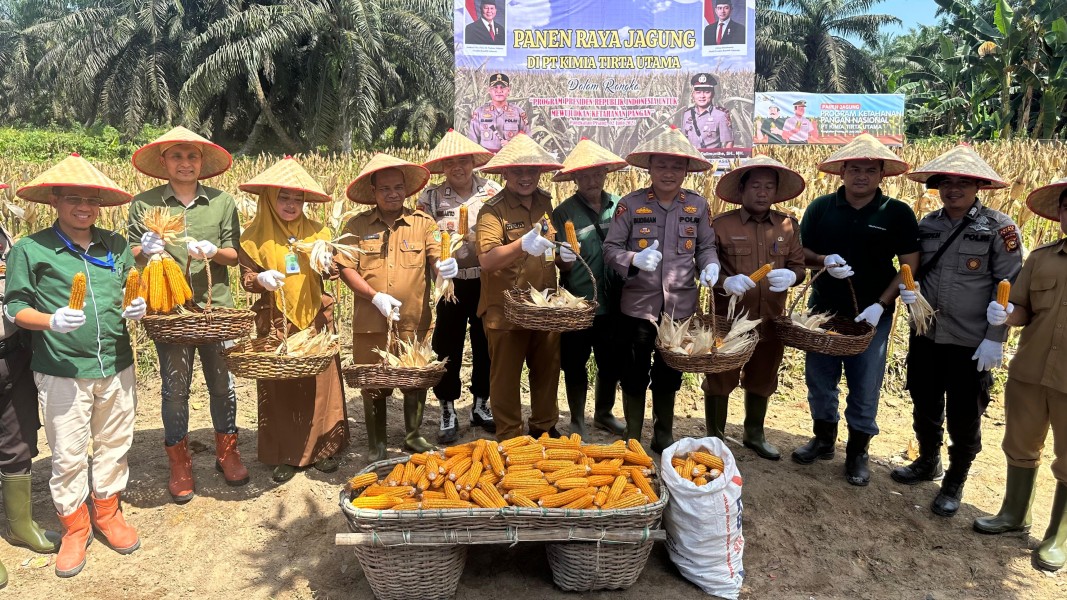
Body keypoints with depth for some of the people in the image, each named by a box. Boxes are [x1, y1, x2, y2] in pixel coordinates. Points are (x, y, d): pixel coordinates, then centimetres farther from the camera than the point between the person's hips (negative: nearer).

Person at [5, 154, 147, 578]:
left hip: (117, 367, 4)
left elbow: (131, 292, 17)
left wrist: (137, 308, -5)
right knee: (68, 454, 6)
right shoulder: (29, 250, -3)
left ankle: (107, 511, 34)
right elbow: (16, 308, -2)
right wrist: (51, 321, -21)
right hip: (62, 373, -3)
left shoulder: (116, 246, 6)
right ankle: (74, 525, 25)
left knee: (114, 444, 15)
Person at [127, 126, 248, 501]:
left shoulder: (223, 202, 4)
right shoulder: (143, 203, 2)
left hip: (217, 306, 1)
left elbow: (235, 255, 5)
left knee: (222, 383, 10)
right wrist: (145, 249, -16)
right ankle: (179, 466, 22)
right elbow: (131, 255, 6)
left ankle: (227, 453, 27)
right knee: (175, 388, 7)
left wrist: (213, 251, -16)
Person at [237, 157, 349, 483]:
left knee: (319, 383, 5)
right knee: (278, 387, 4)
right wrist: (261, 279, -18)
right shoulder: (255, 235, 2)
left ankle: (323, 448, 19)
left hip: (316, 318, 2)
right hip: (275, 321, -1)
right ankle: (284, 454, 16)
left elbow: (334, 271, 7)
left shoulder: (317, 231, 8)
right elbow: (245, 277, 3)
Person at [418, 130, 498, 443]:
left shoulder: (493, 191, 2)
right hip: (452, 283, -1)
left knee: (486, 345, 12)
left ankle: (481, 406, 29)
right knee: (447, 349, 5)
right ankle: (448, 412, 20)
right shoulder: (431, 197, 0)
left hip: (487, 281, 1)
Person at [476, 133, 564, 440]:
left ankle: (544, 427, 36)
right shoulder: (493, 209, -11)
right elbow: (486, 260, -24)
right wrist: (522, 245, -39)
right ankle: (509, 437, 23)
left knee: (548, 370, 16)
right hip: (506, 309, -5)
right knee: (506, 375, 7)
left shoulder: (547, 202, 7)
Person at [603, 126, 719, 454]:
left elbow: (707, 246, 11)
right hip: (638, 306, -2)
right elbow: (610, 248, -4)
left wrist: (710, 266, -10)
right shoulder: (631, 203, -6)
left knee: (669, 376, 16)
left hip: (681, 306, 2)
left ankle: (664, 436, 35)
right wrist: (634, 259, -24)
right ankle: (632, 439, 26)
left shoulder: (698, 205, 2)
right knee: (635, 375, 8)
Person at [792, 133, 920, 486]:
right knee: (819, 381, 12)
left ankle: (857, 453, 24)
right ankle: (823, 440, 32)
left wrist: (881, 305, -15)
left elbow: (910, 265, -4)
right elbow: (801, 250, 6)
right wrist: (825, 260, -17)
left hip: (871, 316, -2)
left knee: (865, 388, 7)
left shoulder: (897, 214, -5)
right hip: (823, 311, 2)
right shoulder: (821, 208, -1)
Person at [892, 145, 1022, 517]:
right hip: (925, 335, 4)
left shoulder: (999, 228, -8)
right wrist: (907, 287, -7)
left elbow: (1007, 288, -9)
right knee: (924, 406, 17)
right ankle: (927, 463, 40)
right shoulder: (926, 225, 5)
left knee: (964, 417, 7)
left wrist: (995, 339, -13)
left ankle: (955, 483, 26)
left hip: (971, 343, -4)